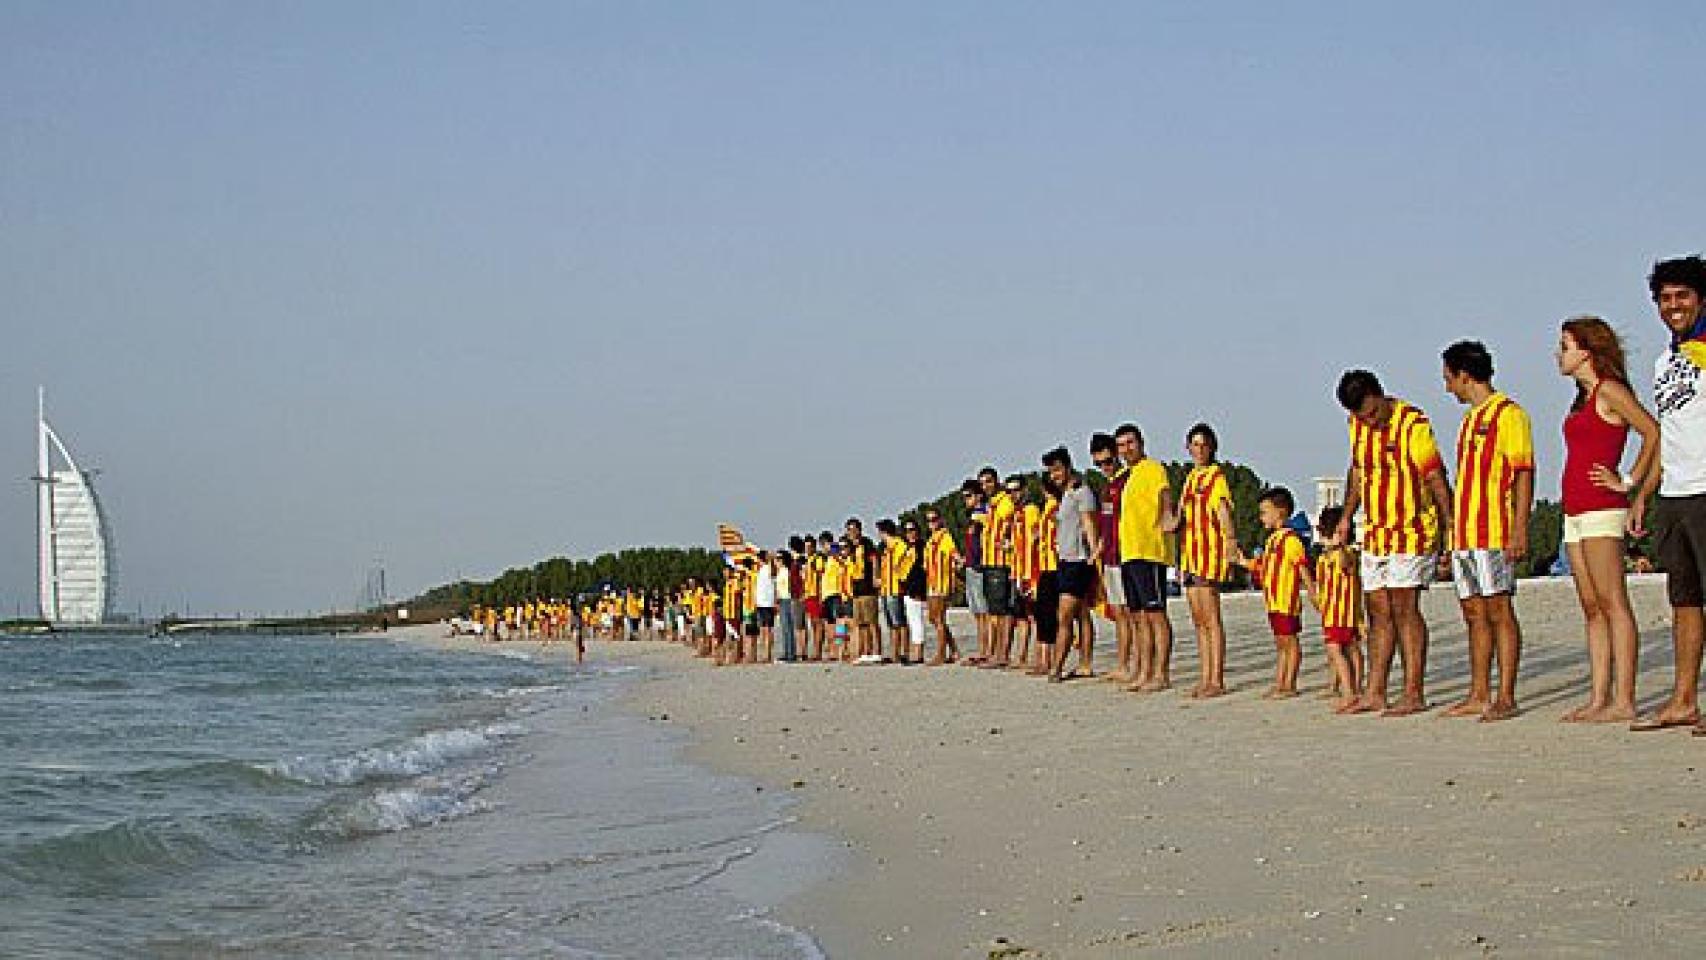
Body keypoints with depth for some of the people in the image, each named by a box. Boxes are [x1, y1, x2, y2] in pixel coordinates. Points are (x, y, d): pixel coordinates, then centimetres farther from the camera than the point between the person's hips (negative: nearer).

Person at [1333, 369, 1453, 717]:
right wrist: (1346, 517, 23)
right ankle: (1374, 694, 12)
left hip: (1412, 532, -7)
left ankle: (1414, 694, -6)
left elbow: (1436, 479, -14)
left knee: (1404, 608, -9)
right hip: (1375, 532, 7)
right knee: (1379, 611, 8)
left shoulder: (1413, 424, -15)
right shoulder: (1356, 425, 7)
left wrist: (1451, 529, -15)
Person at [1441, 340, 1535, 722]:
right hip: (1465, 533, 9)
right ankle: (1479, 696, 13)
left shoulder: (1508, 414, -7)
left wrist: (1519, 530, -19)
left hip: (1494, 533, -9)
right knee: (1474, 612, 9)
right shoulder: (1471, 418, 21)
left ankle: (1506, 698, -7)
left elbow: (1524, 474, -12)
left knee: (1498, 610, -8)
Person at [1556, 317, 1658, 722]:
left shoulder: (1610, 391, -8)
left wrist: (1628, 483, -12)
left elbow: (1654, 433, -16)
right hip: (1576, 510, 10)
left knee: (1612, 605, -11)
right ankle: (1598, 699, 8)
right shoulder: (1584, 397, 19)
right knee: (1592, 609, 7)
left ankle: (1624, 701, -12)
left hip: (1601, 509, -10)